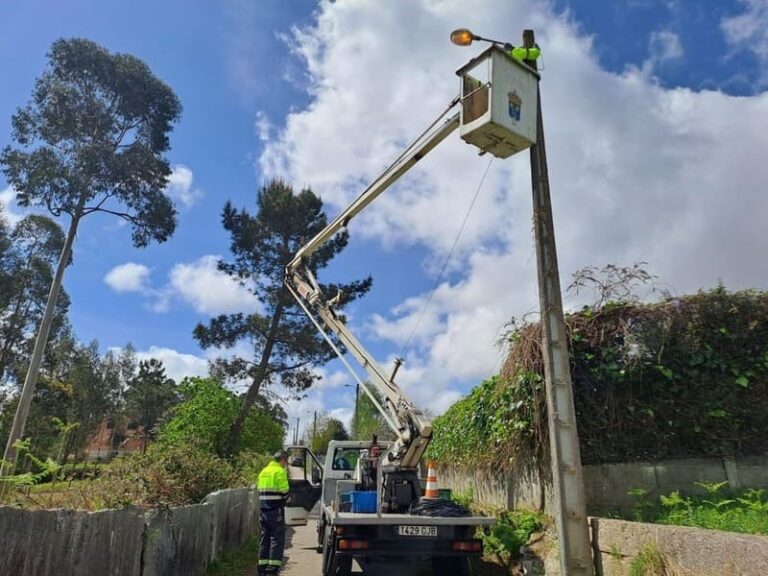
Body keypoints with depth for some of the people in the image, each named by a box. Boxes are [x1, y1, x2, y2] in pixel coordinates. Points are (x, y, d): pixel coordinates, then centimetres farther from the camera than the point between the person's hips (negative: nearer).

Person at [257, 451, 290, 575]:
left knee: (264, 537, 13)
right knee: (277, 538, -1)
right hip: (276, 509, -7)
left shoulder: (263, 471, 15)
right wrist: (287, 500, 5)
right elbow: (284, 491, -13)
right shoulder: (280, 471, -10)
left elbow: (261, 491, 17)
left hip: (264, 509, 8)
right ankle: (273, 565, -5)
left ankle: (262, 565, 16)